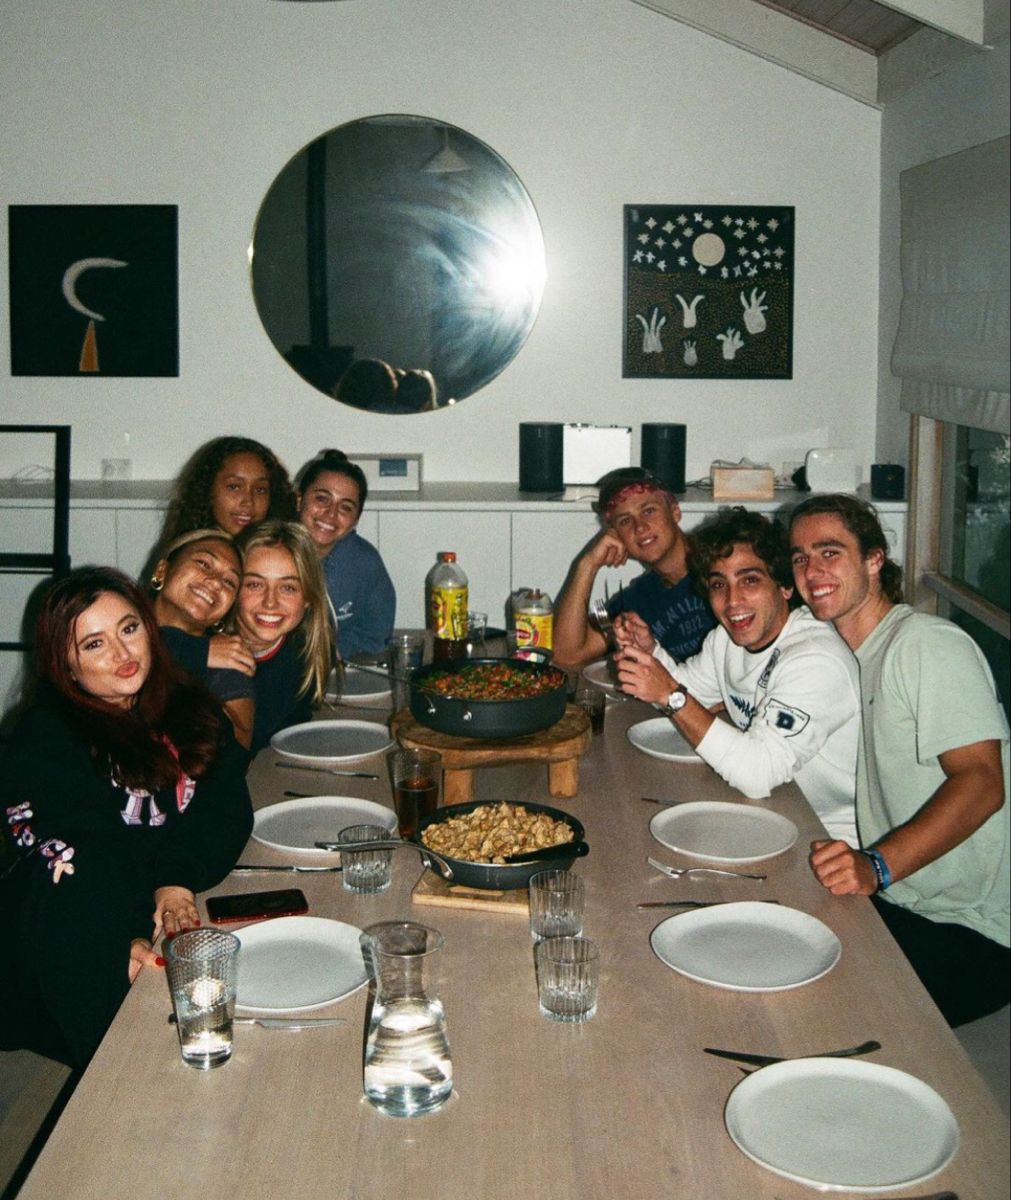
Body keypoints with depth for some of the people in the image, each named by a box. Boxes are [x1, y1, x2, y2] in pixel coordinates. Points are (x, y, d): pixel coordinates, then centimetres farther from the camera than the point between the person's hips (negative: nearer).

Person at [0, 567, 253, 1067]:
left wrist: (180, 879, -20)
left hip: (185, 903, 5)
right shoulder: (41, 741, -5)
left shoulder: (186, 707, 10)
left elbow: (227, 803, -2)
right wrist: (131, 937, -30)